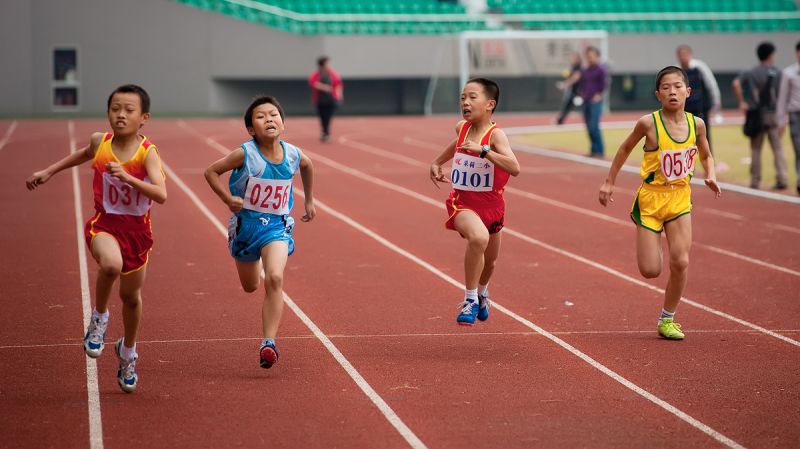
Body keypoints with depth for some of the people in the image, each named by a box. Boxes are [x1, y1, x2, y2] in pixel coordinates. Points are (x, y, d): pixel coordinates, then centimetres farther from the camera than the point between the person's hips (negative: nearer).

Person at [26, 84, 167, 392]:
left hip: (137, 229, 0)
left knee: (131, 296, 14)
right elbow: (84, 154, 19)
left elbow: (161, 195, -29)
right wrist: (49, 172, 22)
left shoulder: (147, 153, -16)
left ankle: (128, 353, 42)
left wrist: (126, 177, -39)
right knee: (111, 264, -35)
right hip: (104, 223, 0)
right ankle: (99, 319, -5)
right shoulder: (100, 143, -7)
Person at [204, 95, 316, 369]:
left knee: (275, 279, -25)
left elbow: (307, 165, 17)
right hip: (246, 223, 0)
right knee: (250, 286, 19)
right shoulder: (245, 155, -18)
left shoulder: (292, 155, -9)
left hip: (277, 226, 0)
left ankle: (269, 342, -23)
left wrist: (309, 200, 22)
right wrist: (228, 198, -19)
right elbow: (211, 172, -7)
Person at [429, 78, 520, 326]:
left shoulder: (495, 134, -19)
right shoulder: (462, 127, -5)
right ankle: (470, 299, -21)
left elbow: (514, 168, -37)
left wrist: (483, 150, -42)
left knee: (489, 261, 21)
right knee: (478, 237, -34)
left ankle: (481, 292, 56)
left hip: (491, 204, 0)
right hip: (462, 202, 0)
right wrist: (437, 162, 21)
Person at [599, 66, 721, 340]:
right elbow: (626, 148, 3)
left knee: (681, 262, -8)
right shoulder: (649, 123, -15)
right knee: (650, 271, -4)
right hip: (651, 197, -2)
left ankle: (667, 320, 12)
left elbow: (706, 155, 14)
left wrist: (711, 176, -6)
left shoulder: (696, 124, -5)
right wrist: (609, 182, 6)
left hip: (680, 199, 2)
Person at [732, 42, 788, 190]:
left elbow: (736, 83, -15)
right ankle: (781, 179, -5)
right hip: (773, 114, 0)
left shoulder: (751, 73, 1)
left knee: (756, 149, 6)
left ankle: (755, 181, 7)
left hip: (757, 115, 0)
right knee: (778, 148, 3)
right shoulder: (778, 73, 2)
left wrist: (742, 102, -9)